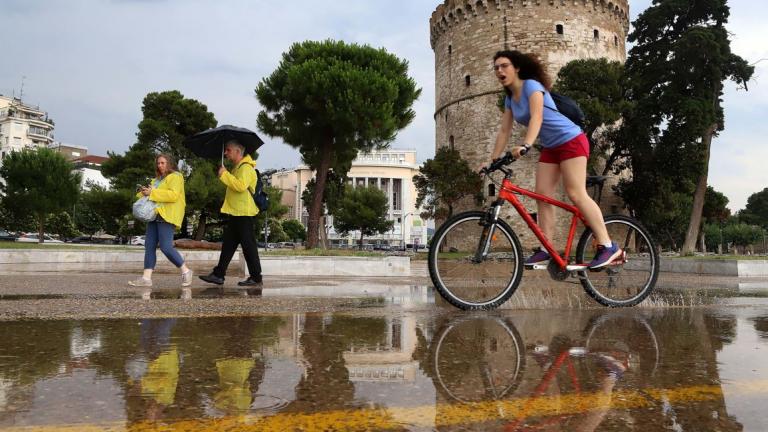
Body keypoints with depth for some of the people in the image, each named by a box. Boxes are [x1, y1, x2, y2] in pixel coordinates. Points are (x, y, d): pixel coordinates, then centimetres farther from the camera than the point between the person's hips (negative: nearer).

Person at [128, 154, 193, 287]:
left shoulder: (175, 177, -3)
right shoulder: (158, 179, 24)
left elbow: (173, 195, -18)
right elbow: (154, 195, 28)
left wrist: (152, 192, -18)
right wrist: (145, 192, 6)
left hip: (166, 216, -9)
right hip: (155, 216, 9)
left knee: (166, 247, -13)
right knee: (149, 246, 1)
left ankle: (186, 271, 2)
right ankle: (146, 278, 1)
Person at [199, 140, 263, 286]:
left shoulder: (246, 167, -12)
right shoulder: (237, 167, 20)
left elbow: (241, 186, -27)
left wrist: (225, 174, -18)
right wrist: (224, 174, 16)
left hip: (243, 213, -10)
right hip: (235, 213, 10)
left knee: (248, 245, -4)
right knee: (228, 245, 10)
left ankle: (255, 278, 3)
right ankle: (218, 275, 14)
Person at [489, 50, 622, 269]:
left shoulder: (531, 85, -14)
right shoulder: (510, 98, 10)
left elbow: (536, 117, -29)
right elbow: (504, 131, 9)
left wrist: (525, 145, -44)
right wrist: (492, 160, 3)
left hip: (570, 140, -8)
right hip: (550, 148, 8)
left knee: (576, 194, -15)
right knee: (542, 195, -3)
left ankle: (608, 246, -11)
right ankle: (545, 250, -2)